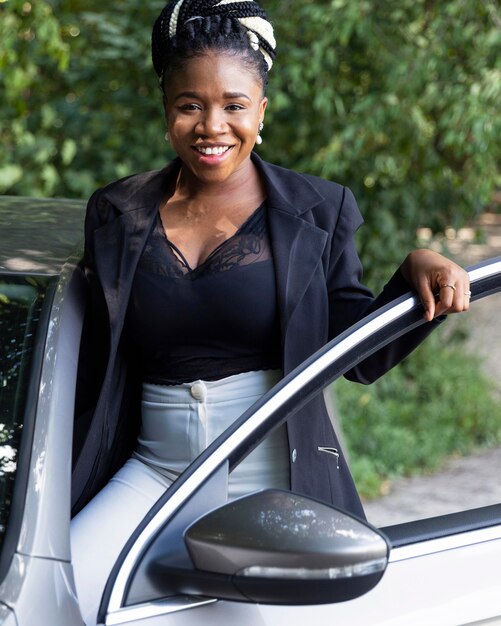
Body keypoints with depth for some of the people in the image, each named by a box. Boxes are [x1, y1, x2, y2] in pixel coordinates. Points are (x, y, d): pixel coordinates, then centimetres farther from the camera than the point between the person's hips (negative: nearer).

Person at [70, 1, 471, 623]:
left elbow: (360, 355, 2)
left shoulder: (317, 211, 2)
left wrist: (416, 271, -14)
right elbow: (98, 375, 12)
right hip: (154, 473, 2)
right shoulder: (118, 215, 8)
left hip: (275, 487, -2)